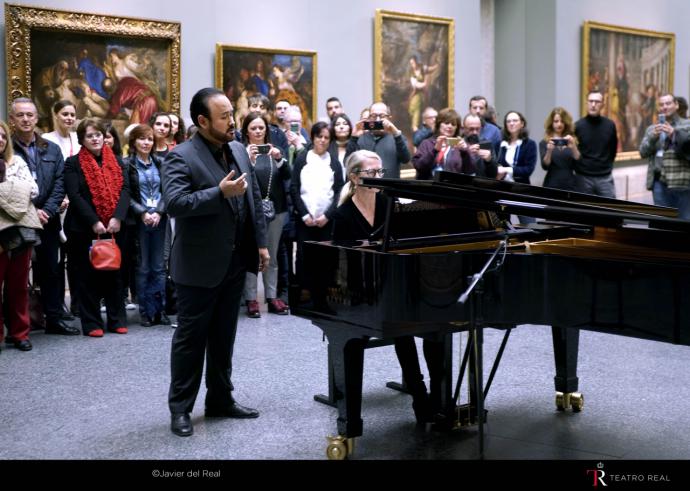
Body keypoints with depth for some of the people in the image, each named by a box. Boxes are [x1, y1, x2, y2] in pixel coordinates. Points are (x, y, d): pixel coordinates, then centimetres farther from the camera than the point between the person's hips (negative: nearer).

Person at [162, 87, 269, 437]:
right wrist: (221, 191, -29)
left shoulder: (239, 151, 9)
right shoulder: (181, 157, -14)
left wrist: (261, 243, 11)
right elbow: (174, 203, -27)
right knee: (190, 338, 3)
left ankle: (221, 400, 27)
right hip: (199, 265, -7)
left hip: (235, 261, 7)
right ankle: (180, 408, 15)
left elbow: (255, 200, 14)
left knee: (223, 336, 15)